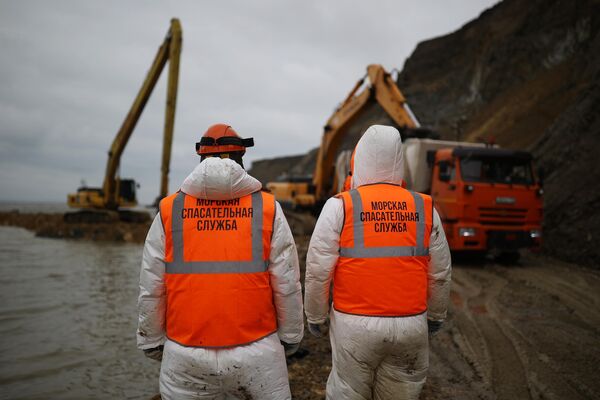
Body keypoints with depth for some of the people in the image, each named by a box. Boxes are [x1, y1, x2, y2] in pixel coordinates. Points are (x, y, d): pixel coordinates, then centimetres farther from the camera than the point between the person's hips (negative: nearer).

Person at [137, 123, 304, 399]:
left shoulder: (169, 212, -2)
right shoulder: (268, 209, -4)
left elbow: (151, 290, 1)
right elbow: (287, 285, -3)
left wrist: (152, 342, 15)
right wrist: (290, 337, 11)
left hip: (187, 357, 1)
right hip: (257, 353, 0)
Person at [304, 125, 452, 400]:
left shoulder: (340, 207, -8)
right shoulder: (425, 208, 2)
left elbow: (318, 271, -8)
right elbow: (440, 274, 7)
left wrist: (316, 318, 7)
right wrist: (435, 316, 23)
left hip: (354, 326, -3)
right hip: (410, 326, 3)